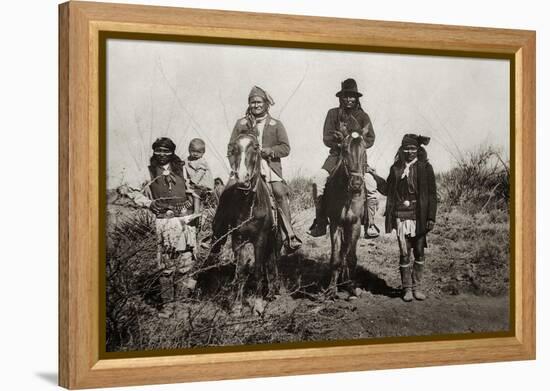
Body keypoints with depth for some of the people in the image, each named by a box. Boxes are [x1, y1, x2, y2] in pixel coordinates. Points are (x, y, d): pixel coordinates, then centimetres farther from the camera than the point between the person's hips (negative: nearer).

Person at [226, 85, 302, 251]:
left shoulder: (276, 125, 13)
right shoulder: (241, 123, 15)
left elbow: (285, 148, 6)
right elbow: (231, 148, 14)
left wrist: (269, 151, -12)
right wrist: (235, 166, -1)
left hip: (270, 166, -1)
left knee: (280, 192, -25)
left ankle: (290, 235, -23)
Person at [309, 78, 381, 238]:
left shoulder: (363, 116, 8)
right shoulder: (333, 114, 7)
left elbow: (370, 140, 4)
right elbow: (326, 139, 3)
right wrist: (339, 140, -17)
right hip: (336, 154, 0)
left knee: (370, 182, -27)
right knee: (318, 179, -25)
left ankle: (370, 225, -17)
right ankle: (320, 223, -15)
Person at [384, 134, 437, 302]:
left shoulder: (425, 168, 1)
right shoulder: (396, 169, 5)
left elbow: (432, 194, -1)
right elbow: (389, 192, 9)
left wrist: (431, 217, -8)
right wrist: (387, 210, 3)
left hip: (419, 216, 0)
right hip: (402, 216, 0)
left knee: (419, 252, 6)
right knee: (404, 253, 1)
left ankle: (417, 287, 17)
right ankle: (407, 288, 10)